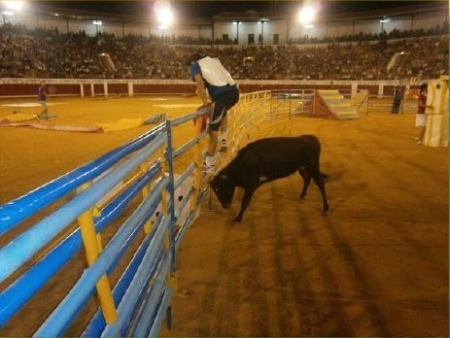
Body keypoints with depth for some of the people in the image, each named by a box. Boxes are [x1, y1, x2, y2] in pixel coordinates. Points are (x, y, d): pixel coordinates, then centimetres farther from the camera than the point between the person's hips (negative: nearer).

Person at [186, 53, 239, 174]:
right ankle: (223, 140, 29)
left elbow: (200, 83, -7)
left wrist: (205, 102, -4)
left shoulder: (195, 66, 12)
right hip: (234, 91, 6)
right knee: (223, 112, 38)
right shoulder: (214, 60, 30)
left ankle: (209, 165, 8)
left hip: (222, 95, -6)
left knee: (213, 130, 2)